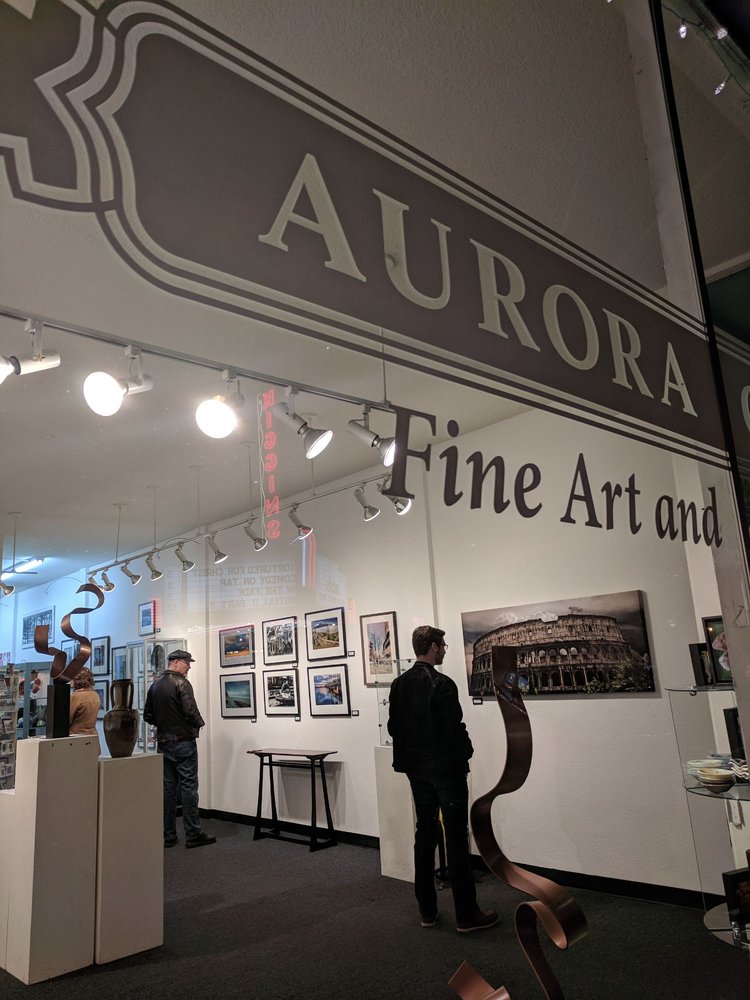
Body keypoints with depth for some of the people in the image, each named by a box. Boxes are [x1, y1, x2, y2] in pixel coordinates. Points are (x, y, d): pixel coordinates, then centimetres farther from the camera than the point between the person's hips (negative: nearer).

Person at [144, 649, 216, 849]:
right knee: (188, 787, -2)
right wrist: (200, 724, -2)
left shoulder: (155, 685, 9)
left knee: (168, 788, 11)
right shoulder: (181, 683, -13)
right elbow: (190, 711, -21)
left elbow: (148, 716, 12)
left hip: (163, 743, 7)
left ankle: (168, 836, 15)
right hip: (183, 741, -7)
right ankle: (193, 835, 2)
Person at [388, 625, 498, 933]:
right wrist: (465, 751, -1)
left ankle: (427, 910, 22)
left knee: (425, 833, 14)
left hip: (416, 768, 7)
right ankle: (466, 915, 10)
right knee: (456, 838, 2)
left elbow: (393, 726, 6)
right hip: (446, 768, -7)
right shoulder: (442, 684, -19)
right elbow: (455, 728, -19)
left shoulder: (399, 684, 2)